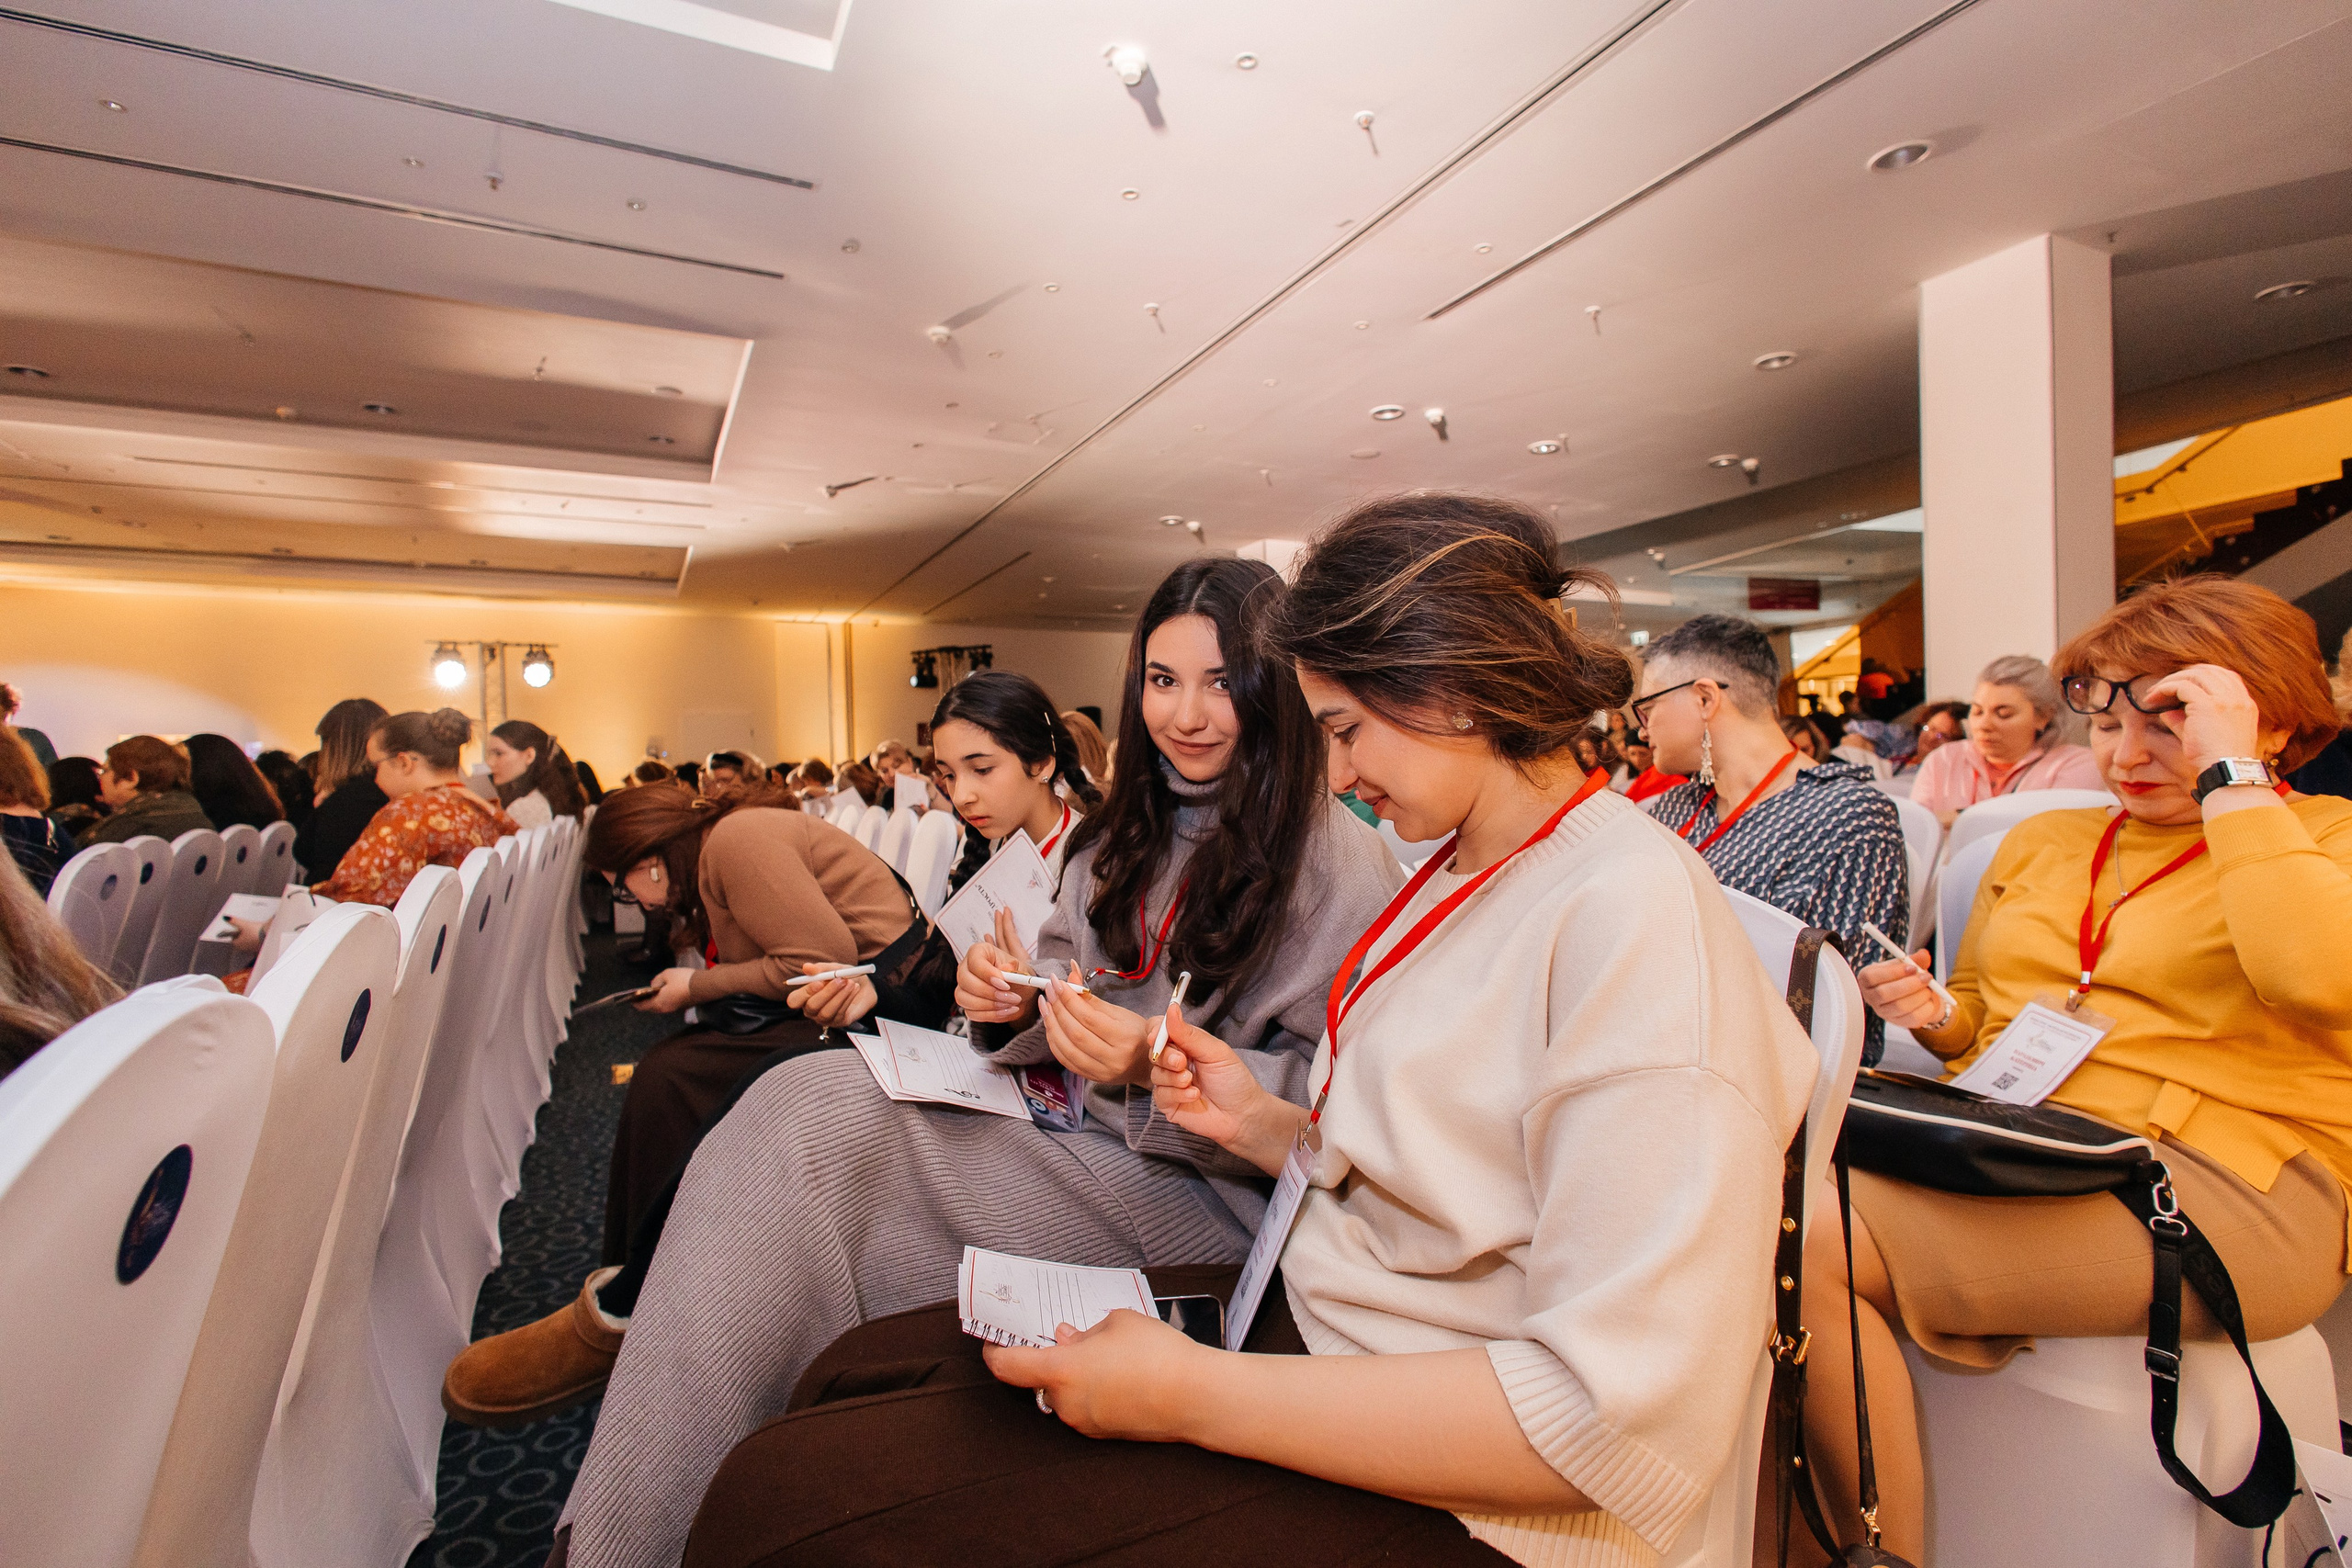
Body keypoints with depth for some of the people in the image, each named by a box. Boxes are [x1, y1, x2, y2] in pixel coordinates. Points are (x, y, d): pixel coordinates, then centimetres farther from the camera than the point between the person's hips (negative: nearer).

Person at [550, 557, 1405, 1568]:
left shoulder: (1339, 859, -11)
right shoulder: (1126, 830, 12)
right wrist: (1012, 1001, -5)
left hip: (1203, 1194, -7)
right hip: (1077, 1130, 7)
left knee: (816, 1137, -20)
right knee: (806, 1099, -16)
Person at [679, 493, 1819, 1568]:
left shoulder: (1637, 916, -20)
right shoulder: (1461, 876, 9)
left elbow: (1627, 1419, -24)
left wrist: (1193, 1396, -21)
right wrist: (1261, 1124, -1)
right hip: (1308, 1322, 8)